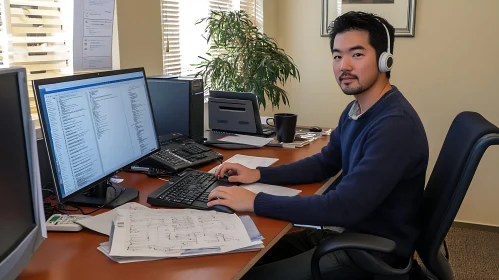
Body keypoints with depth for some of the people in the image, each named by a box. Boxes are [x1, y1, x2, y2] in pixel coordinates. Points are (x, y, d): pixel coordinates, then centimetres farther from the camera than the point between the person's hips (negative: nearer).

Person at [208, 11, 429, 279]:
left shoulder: (396, 125, -28)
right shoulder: (355, 110, 4)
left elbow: (345, 206, -33)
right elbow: (324, 164, 14)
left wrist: (254, 202, -29)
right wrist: (258, 174, 2)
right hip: (348, 231, 9)